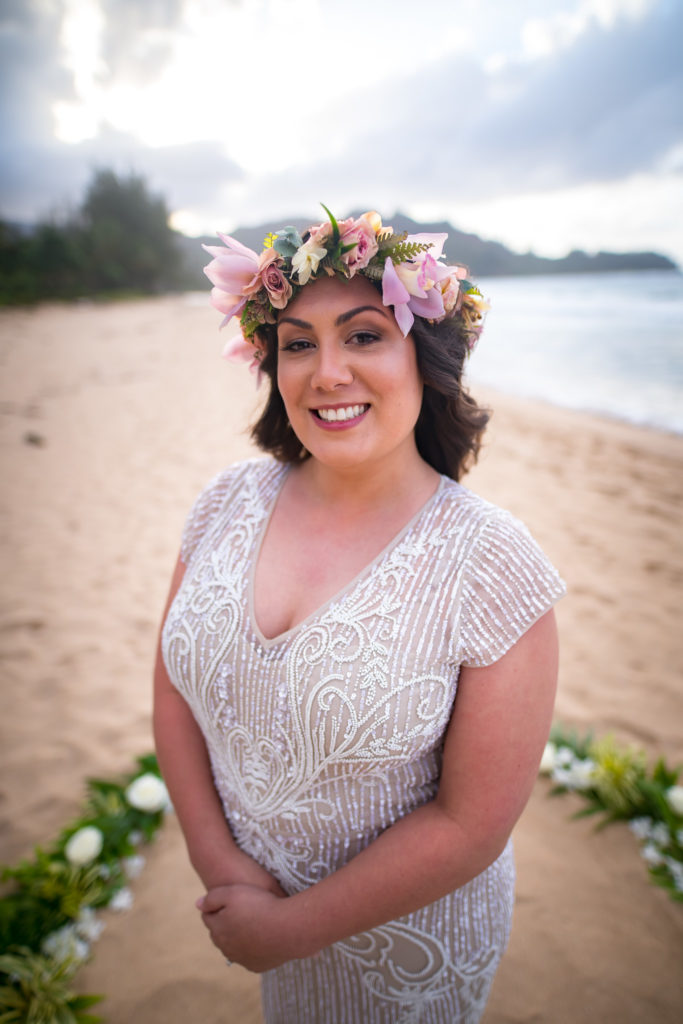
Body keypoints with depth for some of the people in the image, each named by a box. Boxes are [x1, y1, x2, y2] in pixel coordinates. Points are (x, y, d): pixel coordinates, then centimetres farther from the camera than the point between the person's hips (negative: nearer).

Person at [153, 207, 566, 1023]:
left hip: (407, 935, -3)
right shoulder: (231, 501, -12)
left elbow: (474, 823, -21)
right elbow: (174, 685, -4)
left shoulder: (492, 563, -25)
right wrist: (217, 859, -12)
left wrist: (295, 927, -14)